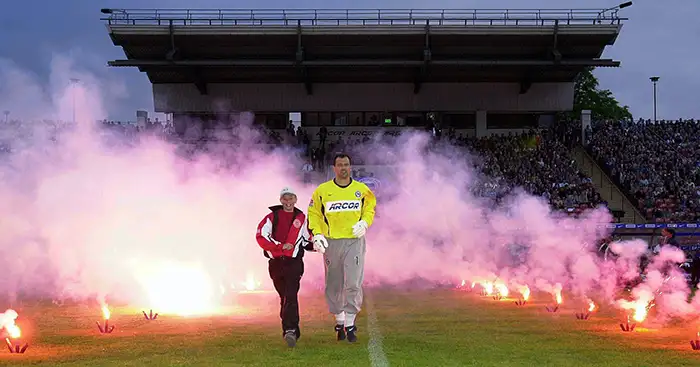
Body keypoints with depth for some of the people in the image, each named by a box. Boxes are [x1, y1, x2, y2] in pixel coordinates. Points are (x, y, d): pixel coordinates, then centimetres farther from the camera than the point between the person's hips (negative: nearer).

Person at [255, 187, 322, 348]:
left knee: (291, 296, -16)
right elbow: (261, 236, -7)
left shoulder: (301, 219, 11)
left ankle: (290, 330, -25)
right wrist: (280, 246, -15)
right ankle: (292, 330, 21)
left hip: (294, 262, -1)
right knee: (284, 297, 9)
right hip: (276, 262, 1)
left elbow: (306, 241, 21)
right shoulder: (272, 217, 5)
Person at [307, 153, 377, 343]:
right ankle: (339, 322, 22)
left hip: (355, 241, 0)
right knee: (333, 285, 7)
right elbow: (314, 214, 8)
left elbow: (370, 208, 18)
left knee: (353, 284, -10)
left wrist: (364, 223, -2)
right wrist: (317, 235, -4)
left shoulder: (362, 190, 4)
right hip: (331, 242, 1)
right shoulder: (322, 190, 2)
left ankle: (350, 324, -2)